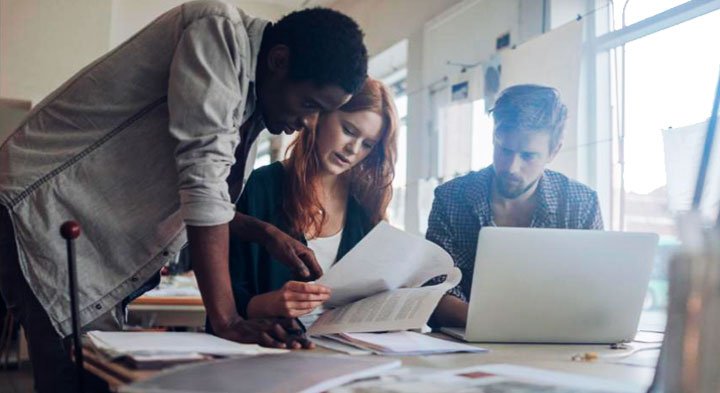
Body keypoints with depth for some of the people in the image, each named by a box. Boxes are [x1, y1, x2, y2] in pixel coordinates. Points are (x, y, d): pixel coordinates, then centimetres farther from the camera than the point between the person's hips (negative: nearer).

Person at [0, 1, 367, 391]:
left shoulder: (250, 99, 9)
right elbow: (202, 173, -26)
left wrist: (265, 233, 1)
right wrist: (225, 318, -27)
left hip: (95, 234, 9)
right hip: (44, 212, -9)